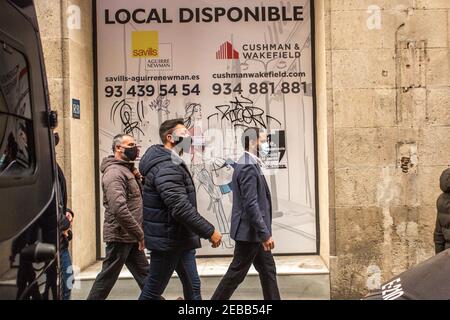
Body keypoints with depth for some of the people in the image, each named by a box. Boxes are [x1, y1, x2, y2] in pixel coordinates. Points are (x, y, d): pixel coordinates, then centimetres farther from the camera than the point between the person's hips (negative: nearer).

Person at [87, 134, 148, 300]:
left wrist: (137, 177, 1)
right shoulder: (114, 172, -17)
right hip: (120, 236, -9)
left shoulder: (127, 170, 14)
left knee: (144, 273, 15)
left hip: (131, 236, 9)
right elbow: (119, 209, -27)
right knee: (108, 277, 4)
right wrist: (139, 234, -21)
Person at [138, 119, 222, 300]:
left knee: (193, 286, 16)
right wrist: (209, 232, -22)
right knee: (153, 291, 5)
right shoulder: (166, 168, -21)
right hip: (168, 241, -10)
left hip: (182, 239, 10)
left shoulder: (172, 164, 13)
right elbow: (181, 208, -29)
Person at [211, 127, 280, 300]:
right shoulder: (248, 167, -21)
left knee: (268, 270, 16)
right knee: (236, 273, 3)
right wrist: (265, 234, -22)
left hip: (254, 231, 10)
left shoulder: (250, 165, 11)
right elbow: (251, 205, -26)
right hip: (249, 231, -10)